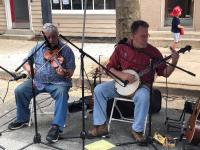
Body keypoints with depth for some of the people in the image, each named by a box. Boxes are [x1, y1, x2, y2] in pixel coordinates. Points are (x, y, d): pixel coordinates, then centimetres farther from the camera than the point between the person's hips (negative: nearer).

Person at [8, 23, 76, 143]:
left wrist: (65, 73, -33)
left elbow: (71, 71, -8)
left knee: (62, 93, -36)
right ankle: (23, 119, 10)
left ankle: (57, 126, -30)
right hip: (38, 81, 4)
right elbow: (26, 62, 12)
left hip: (58, 82, -4)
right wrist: (28, 68, -12)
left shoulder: (66, 50, -6)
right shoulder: (38, 48, 6)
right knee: (20, 90, -14)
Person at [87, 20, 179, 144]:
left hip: (142, 85, -2)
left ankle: (137, 130, -16)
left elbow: (164, 73, -3)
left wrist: (173, 63, -22)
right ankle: (101, 126, -6)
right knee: (99, 90, -17)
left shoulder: (153, 52, -6)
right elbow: (110, 67, 3)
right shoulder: (121, 47, -3)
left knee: (143, 97, -37)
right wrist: (121, 75, -16)